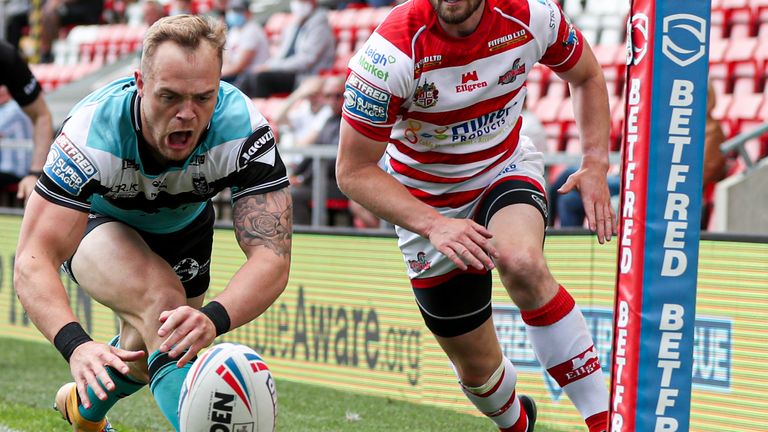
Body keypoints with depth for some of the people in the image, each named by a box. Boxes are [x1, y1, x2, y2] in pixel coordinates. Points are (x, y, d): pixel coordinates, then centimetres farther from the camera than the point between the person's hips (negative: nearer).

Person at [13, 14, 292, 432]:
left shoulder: (244, 128, -37)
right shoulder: (94, 130, -40)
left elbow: (272, 257, -42)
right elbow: (33, 261, -43)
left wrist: (212, 318, -62)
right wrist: (76, 345, -61)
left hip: (183, 225, 3)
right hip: (99, 225, -3)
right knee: (161, 297, -32)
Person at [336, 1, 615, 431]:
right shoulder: (392, 52, -28)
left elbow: (587, 76, 3)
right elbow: (354, 171, -22)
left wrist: (596, 164, -11)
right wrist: (433, 225, -35)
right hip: (429, 202, -1)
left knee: (523, 264, -34)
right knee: (476, 367, 5)